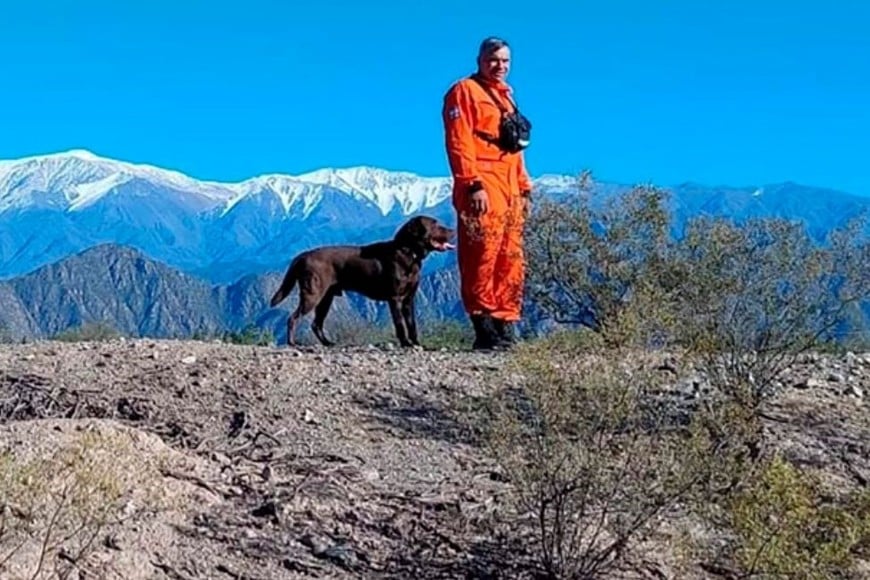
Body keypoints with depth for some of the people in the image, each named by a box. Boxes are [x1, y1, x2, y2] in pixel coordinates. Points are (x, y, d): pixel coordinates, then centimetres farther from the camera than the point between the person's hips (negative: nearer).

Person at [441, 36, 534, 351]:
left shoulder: (505, 96, 25)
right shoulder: (465, 91, 0)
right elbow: (459, 142, -11)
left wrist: (524, 187, 19)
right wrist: (473, 184, -20)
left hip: (509, 190, 9)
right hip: (481, 190, -8)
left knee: (511, 262, 6)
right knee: (483, 257, -11)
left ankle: (505, 327, 10)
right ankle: (485, 329, -10)